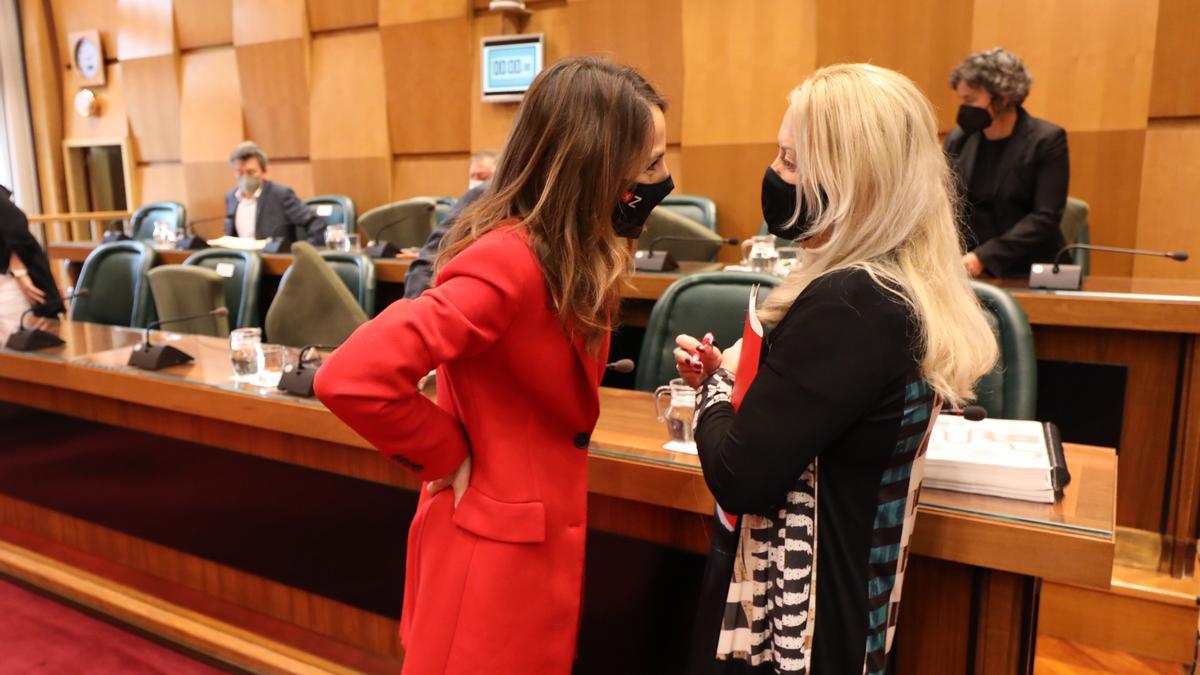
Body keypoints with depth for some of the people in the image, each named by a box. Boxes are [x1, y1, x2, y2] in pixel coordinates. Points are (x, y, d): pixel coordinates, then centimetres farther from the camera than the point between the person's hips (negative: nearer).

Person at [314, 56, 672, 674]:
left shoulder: (565, 257, 2)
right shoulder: (508, 261, -26)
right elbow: (351, 378, -33)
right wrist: (450, 457, -20)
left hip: (535, 545, 8)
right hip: (496, 554, -8)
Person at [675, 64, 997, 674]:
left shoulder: (845, 305, -28)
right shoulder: (908, 289, 2)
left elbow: (739, 477, -26)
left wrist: (716, 387, -9)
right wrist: (731, 378, 0)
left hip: (785, 623, -9)